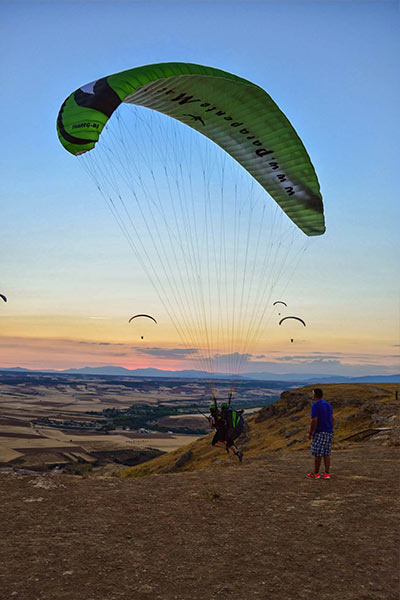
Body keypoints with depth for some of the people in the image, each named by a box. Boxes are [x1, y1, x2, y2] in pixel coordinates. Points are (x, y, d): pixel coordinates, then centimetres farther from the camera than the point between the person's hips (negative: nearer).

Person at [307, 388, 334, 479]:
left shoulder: (315, 406, -15)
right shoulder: (328, 405, 10)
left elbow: (314, 421, -19)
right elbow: (332, 419, 13)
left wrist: (310, 433, -10)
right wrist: (330, 431, 19)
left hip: (319, 433, -8)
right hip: (329, 432, 8)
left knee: (317, 453, 1)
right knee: (326, 453, 10)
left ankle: (316, 473, 8)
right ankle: (327, 474, 10)